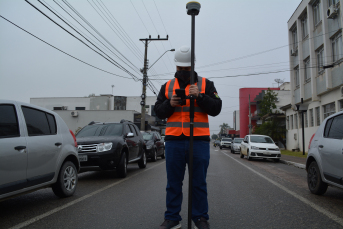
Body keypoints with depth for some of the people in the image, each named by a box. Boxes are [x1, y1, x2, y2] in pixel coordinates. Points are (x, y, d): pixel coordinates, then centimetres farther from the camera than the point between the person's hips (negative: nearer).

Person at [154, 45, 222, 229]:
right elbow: (158, 111, 11)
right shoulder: (167, 86, 14)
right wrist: (170, 104, -8)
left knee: (199, 183, 5)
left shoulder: (205, 84, 8)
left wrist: (200, 96, -16)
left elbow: (216, 108, -1)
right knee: (173, 182, 8)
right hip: (173, 140, 2)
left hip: (199, 140, -2)